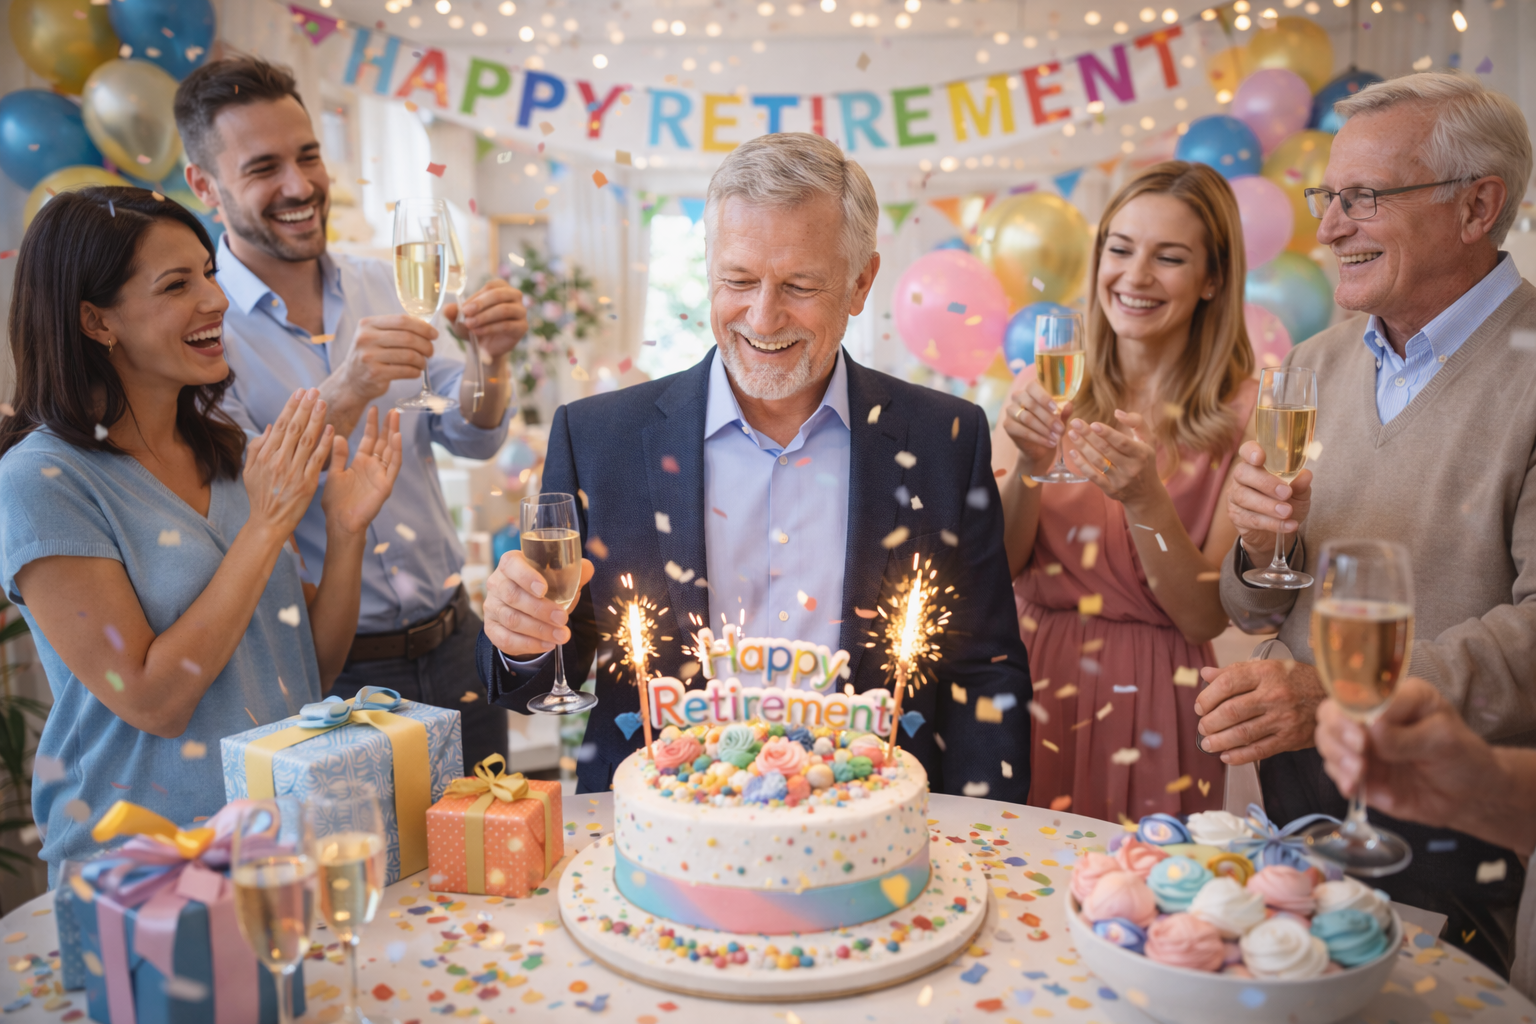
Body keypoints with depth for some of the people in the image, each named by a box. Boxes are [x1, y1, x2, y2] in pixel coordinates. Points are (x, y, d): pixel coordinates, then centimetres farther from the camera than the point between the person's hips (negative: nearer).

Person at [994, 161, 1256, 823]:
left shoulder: (1243, 415, -8)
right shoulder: (1045, 390, 0)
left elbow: (1207, 618, -10)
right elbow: (996, 566, -3)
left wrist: (1144, 499, -24)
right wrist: (1029, 465, -18)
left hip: (1149, 708, -2)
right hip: (1028, 689, 2)